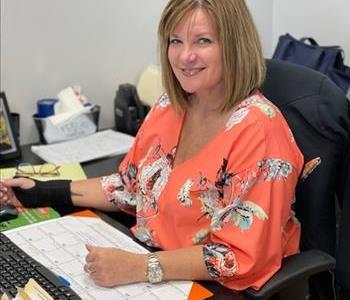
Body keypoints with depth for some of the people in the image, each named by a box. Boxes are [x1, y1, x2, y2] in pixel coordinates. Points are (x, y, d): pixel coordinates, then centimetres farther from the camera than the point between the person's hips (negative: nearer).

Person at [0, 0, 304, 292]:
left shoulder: (258, 129, -21)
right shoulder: (169, 106, 0)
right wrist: (44, 192, 5)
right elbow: (131, 186, 11)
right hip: (145, 258, 6)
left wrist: (140, 268, -29)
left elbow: (242, 256, -22)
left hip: (214, 289, -6)